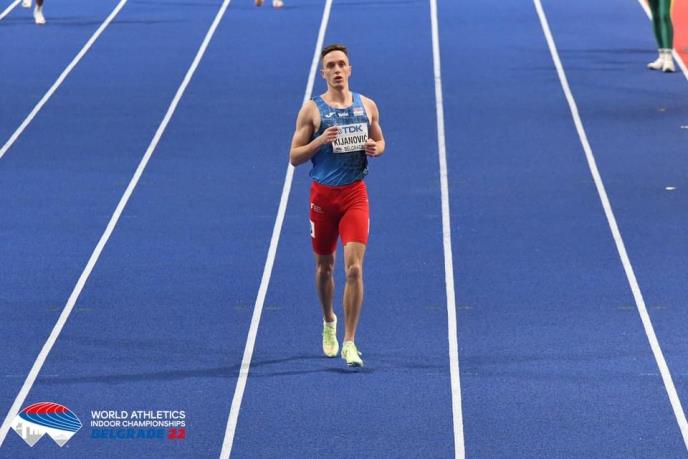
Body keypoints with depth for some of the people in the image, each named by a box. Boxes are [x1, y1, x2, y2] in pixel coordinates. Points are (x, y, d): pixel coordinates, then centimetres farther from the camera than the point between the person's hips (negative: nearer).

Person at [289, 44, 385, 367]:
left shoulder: (367, 106, 4)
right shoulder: (312, 110, -3)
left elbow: (380, 141, 18)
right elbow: (294, 157, -3)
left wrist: (375, 148, -5)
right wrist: (320, 140, -19)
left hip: (355, 194, 0)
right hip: (323, 194, 0)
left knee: (354, 268, -12)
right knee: (324, 266, 12)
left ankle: (349, 343, -9)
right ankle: (329, 322, 40)